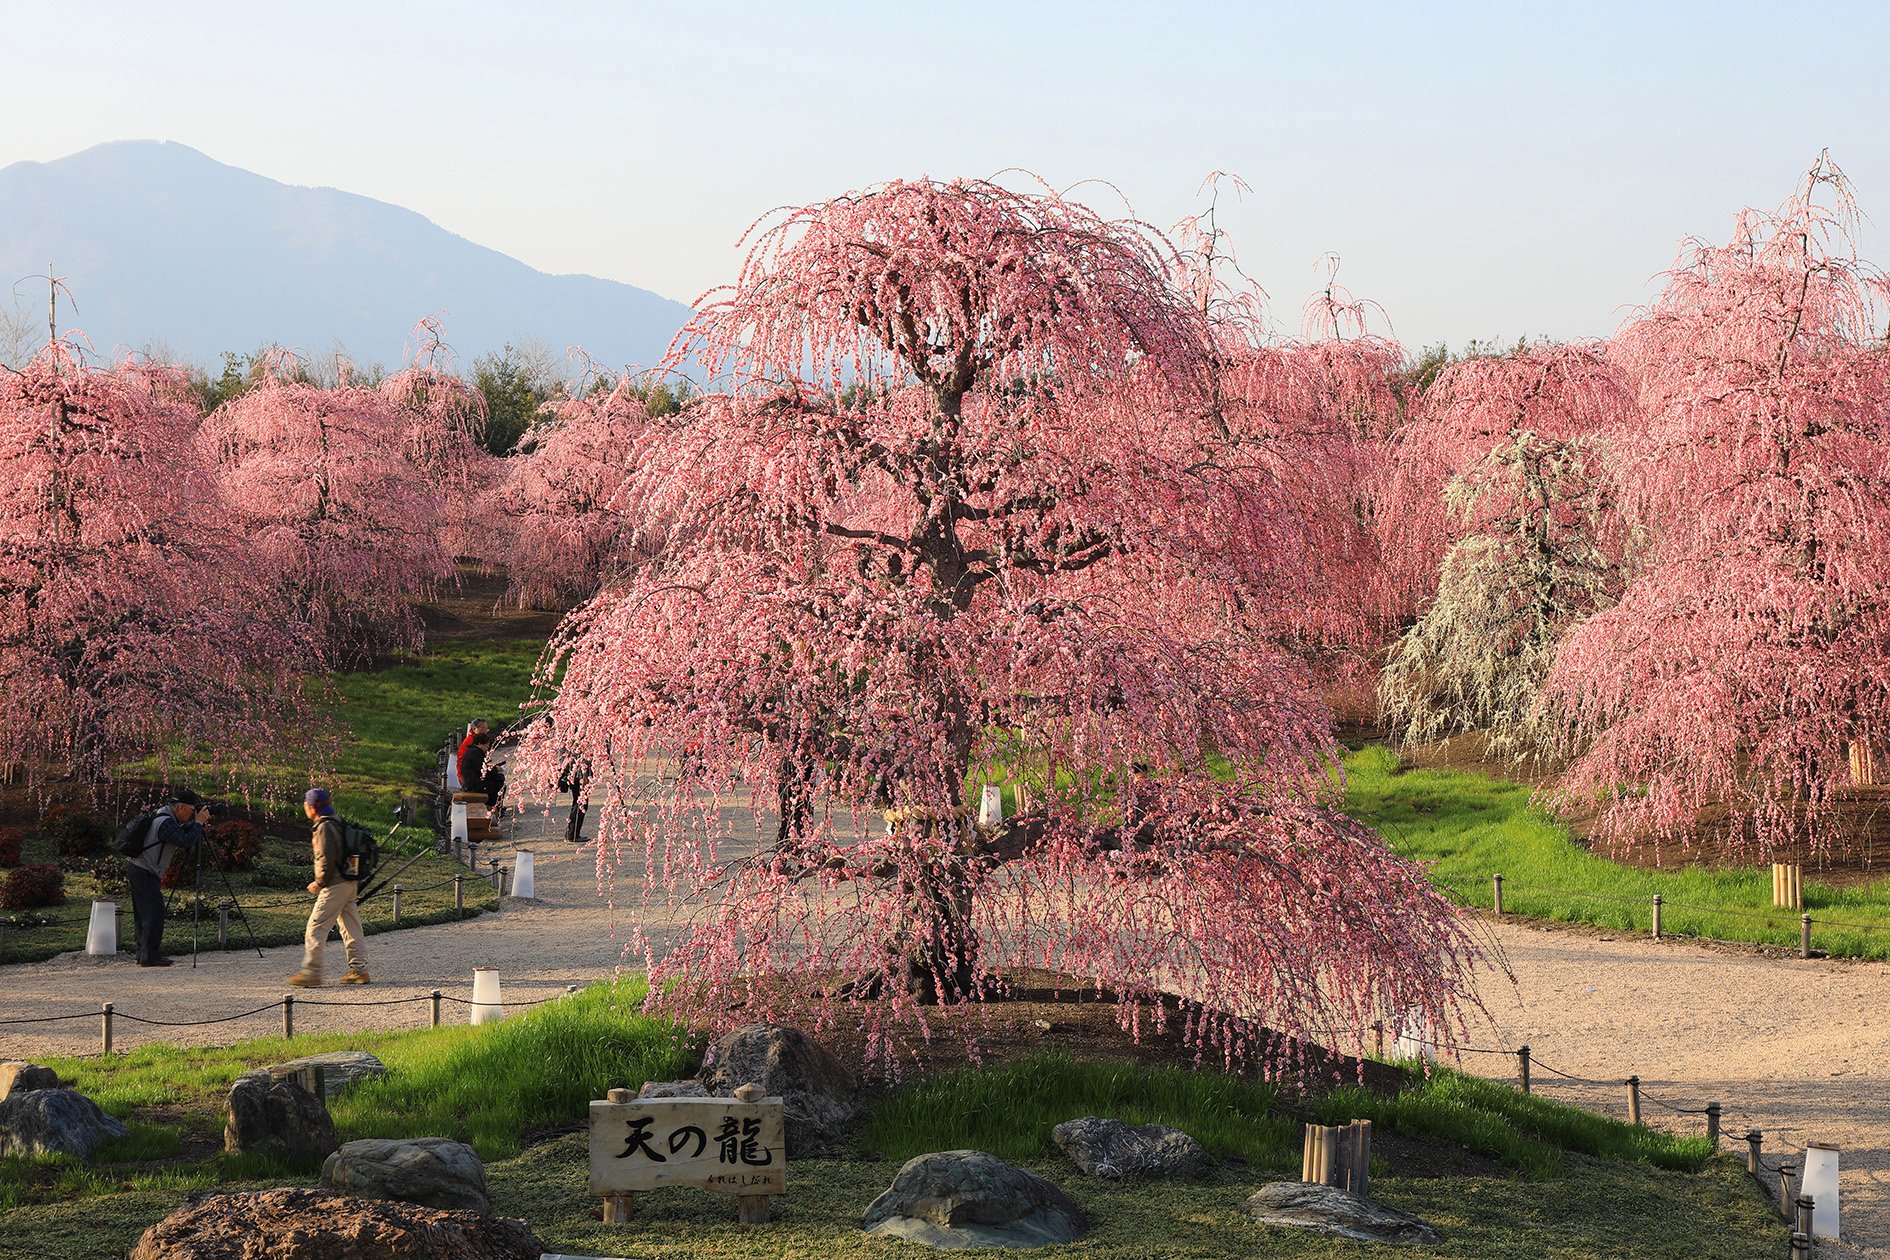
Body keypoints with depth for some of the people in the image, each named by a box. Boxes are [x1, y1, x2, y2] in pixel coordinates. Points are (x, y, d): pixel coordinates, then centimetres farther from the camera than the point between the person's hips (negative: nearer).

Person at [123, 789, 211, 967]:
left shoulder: (167, 817, 11)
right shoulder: (165, 822, -21)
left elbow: (184, 839, 20)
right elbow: (187, 841, -25)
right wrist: (198, 822, -16)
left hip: (136, 868, 11)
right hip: (144, 872, -11)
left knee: (142, 914, 13)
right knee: (154, 912, -10)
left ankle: (144, 954, 18)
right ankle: (150, 956, -11)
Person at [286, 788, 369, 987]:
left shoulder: (324, 828, -15)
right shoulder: (338, 824, 14)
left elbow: (326, 860, -22)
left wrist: (319, 883, -10)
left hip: (334, 886, -10)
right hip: (349, 883, 10)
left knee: (315, 928, -6)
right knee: (350, 927, 13)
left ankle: (311, 972, -7)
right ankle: (359, 969, 15)